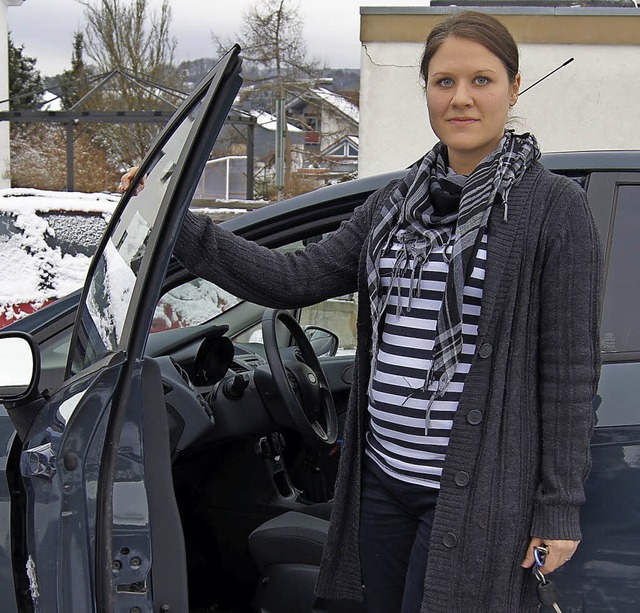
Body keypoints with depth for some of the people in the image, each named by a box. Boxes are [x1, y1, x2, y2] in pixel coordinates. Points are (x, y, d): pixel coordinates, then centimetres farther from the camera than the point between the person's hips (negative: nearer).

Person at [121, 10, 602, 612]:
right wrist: (175, 222, -3)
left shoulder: (555, 206, -8)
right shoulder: (395, 202, 8)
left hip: (474, 491, -6)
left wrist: (560, 508, -10)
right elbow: (295, 279, 2)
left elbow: (569, 368, -10)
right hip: (382, 475, 6)